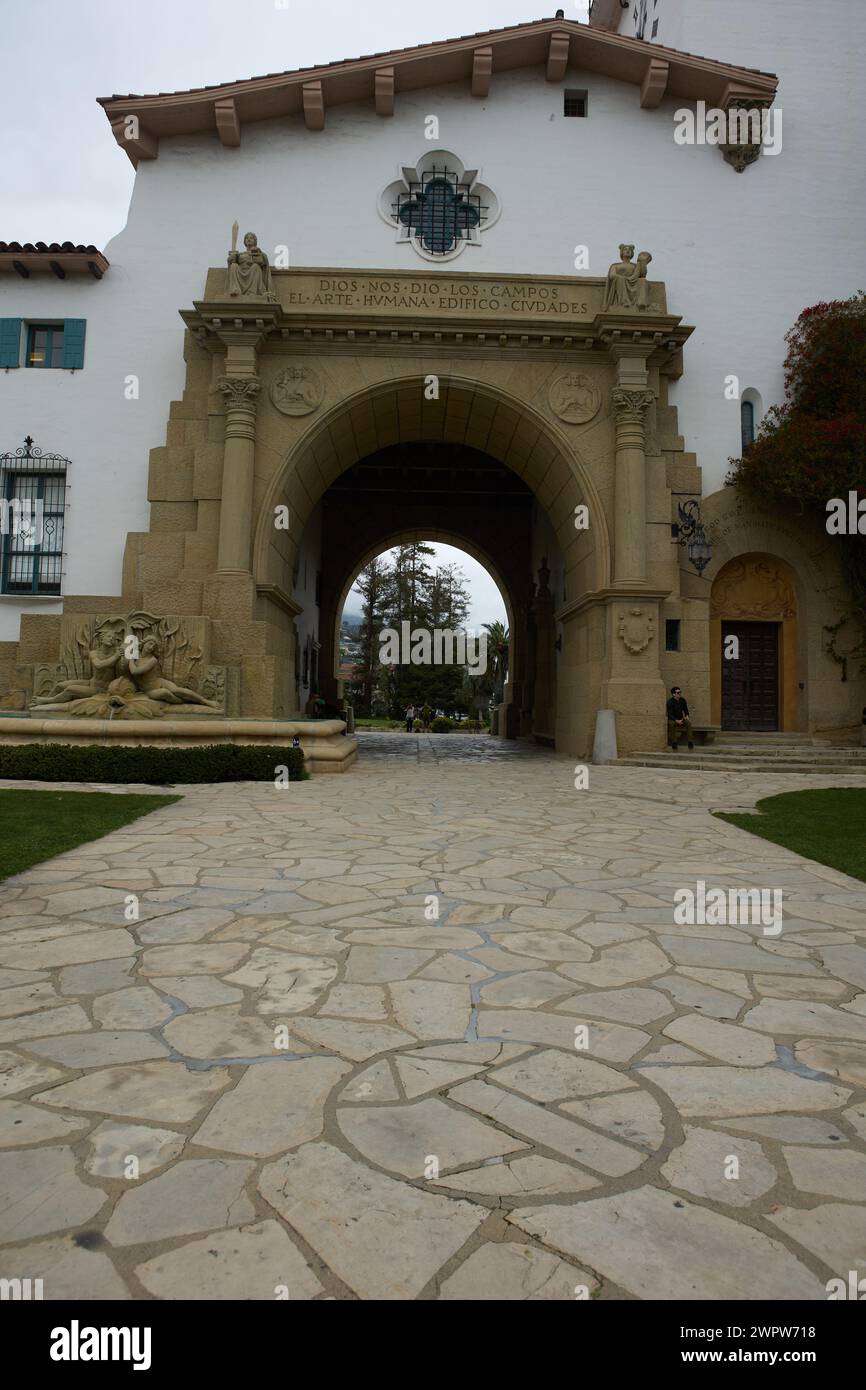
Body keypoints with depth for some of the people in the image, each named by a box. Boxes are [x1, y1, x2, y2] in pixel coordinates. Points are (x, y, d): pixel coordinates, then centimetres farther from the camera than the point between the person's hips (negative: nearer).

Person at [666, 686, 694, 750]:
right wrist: (677, 721, -32)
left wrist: (686, 716, -9)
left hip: (680, 718, 5)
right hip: (672, 719, -5)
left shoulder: (683, 701, 0)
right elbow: (670, 714, -20)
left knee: (689, 722, -23)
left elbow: (685, 710, 12)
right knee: (671, 723, -37)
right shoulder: (670, 702, -17)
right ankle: (674, 742, -28)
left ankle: (690, 742, -21)